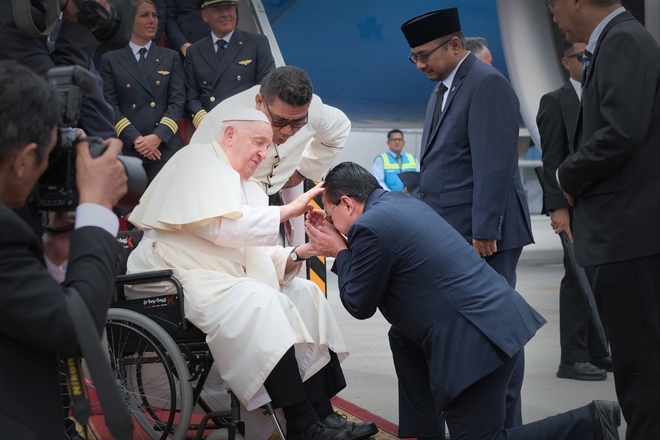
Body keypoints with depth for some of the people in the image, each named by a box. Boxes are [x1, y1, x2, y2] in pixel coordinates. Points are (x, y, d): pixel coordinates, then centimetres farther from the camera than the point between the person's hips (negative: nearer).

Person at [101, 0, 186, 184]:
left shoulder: (171, 57, 13)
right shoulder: (111, 60, 9)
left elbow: (177, 101, 4)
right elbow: (110, 105, 2)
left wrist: (158, 136, -10)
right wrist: (135, 139, -11)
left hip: (165, 147, 1)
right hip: (127, 148, -1)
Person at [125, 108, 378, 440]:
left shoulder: (248, 187, 20)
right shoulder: (199, 161, -4)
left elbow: (259, 255, 13)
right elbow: (223, 226, -20)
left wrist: (297, 254, -6)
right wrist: (287, 210, -17)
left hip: (228, 279, 9)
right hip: (179, 278, -9)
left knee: (305, 294, -5)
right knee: (261, 301, -30)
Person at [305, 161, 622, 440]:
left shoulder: (370, 227, -12)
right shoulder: (400, 201, 17)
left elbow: (359, 305, 0)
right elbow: (381, 270, 28)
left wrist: (339, 253, 11)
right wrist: (343, 245, 23)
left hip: (477, 340, -10)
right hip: (495, 318, 10)